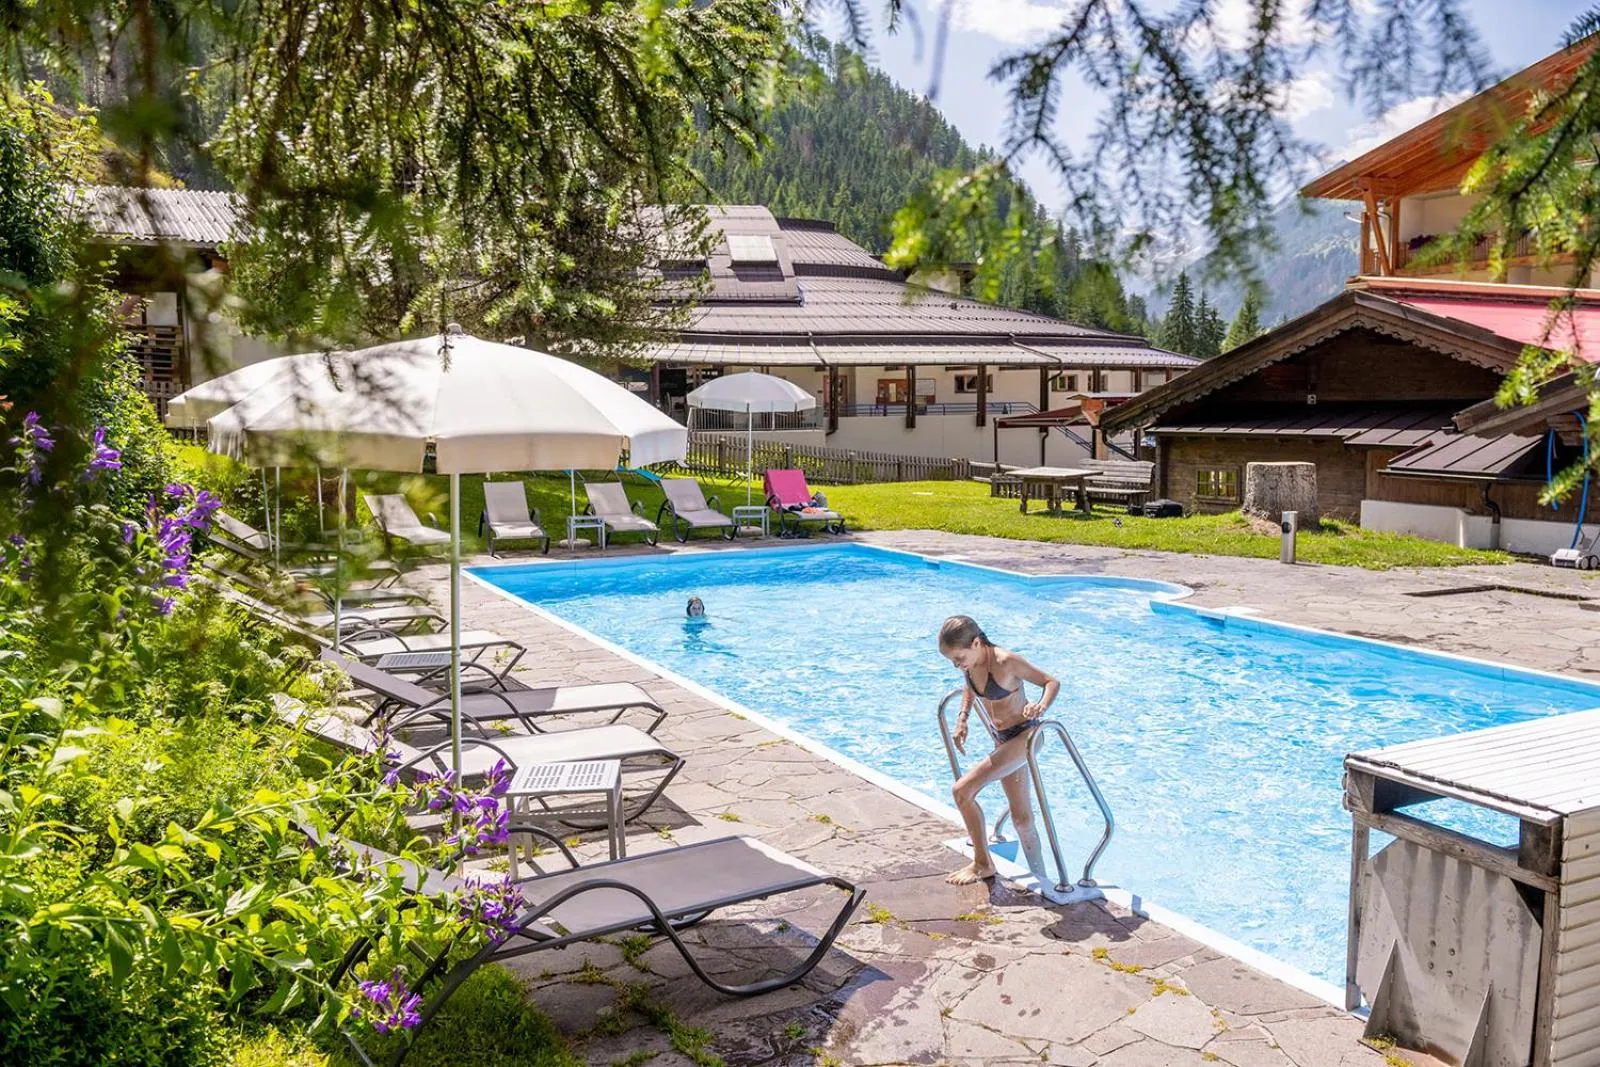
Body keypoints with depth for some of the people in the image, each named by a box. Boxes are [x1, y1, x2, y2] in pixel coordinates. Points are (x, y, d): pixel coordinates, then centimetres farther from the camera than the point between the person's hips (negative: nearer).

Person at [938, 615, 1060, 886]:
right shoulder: (969, 664, -3)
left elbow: (1052, 682, -17)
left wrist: (1041, 707, -36)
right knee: (1022, 818, 13)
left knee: (962, 790, -15)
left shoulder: (1005, 662, -25)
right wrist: (962, 719, 4)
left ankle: (983, 863, 1)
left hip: (1024, 736, -8)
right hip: (1003, 740, 8)